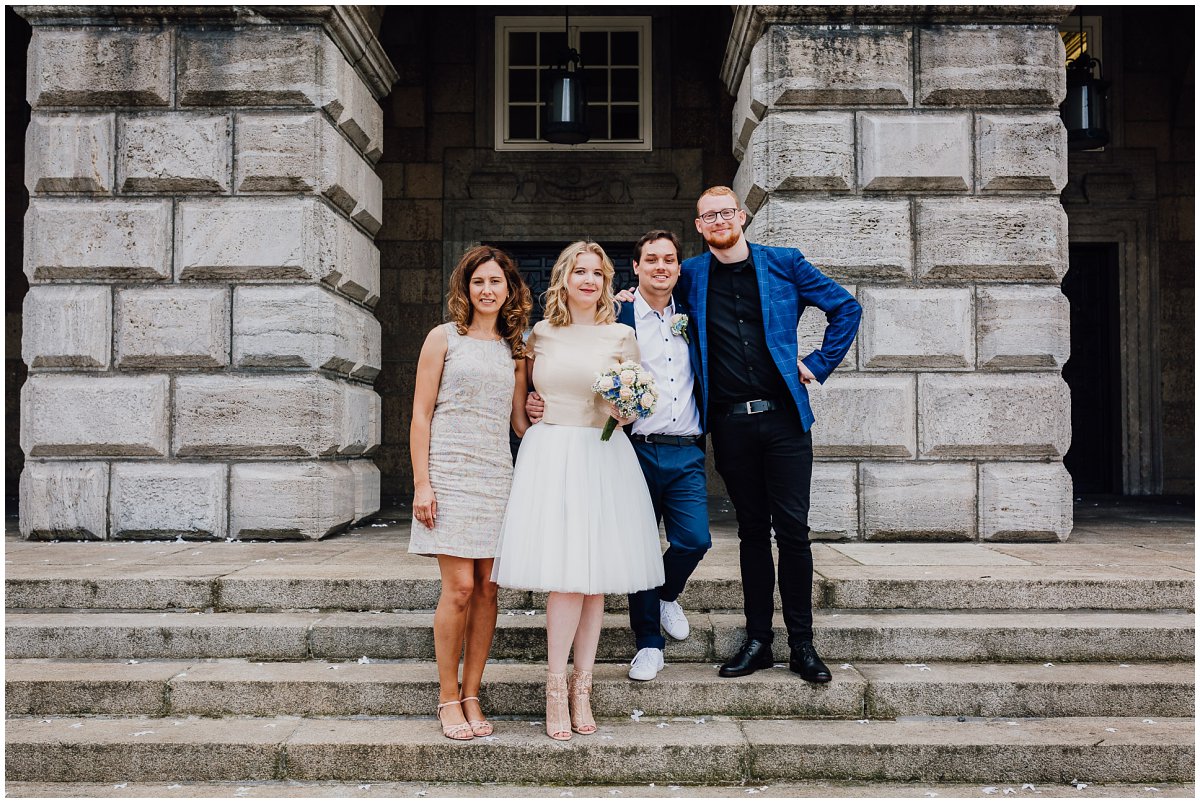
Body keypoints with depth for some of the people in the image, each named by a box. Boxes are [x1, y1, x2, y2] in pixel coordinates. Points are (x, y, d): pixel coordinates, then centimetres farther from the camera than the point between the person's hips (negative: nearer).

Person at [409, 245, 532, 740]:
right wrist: (421, 483, -8)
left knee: (487, 588, 4)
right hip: (450, 471, -4)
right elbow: (420, 414, -2)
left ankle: (471, 695, 15)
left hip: (496, 474, 4)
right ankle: (448, 699, 8)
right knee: (459, 587, -8)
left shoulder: (512, 348, 15)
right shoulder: (445, 338, 3)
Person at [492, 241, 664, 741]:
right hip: (550, 454, 0)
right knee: (566, 576, -8)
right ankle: (557, 687, 5)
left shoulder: (621, 336, 7)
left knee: (594, 576, 2)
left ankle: (582, 686, 14)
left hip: (602, 457, 1)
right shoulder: (539, 335, 9)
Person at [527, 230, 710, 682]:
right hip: (637, 451, -3)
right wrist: (538, 401, -20)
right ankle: (648, 643, 20)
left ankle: (667, 596, 29)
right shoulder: (616, 315, -2)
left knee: (694, 540, -5)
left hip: (686, 453, 3)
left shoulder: (690, 313, 11)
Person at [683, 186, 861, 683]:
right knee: (752, 532, 9)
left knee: (793, 530, 0)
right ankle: (757, 641, 19)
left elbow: (846, 307, 12)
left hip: (783, 417, -1)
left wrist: (818, 364, 5)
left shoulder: (784, 264, 5)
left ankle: (802, 643, 12)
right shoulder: (690, 276, 8)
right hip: (730, 423, 1)